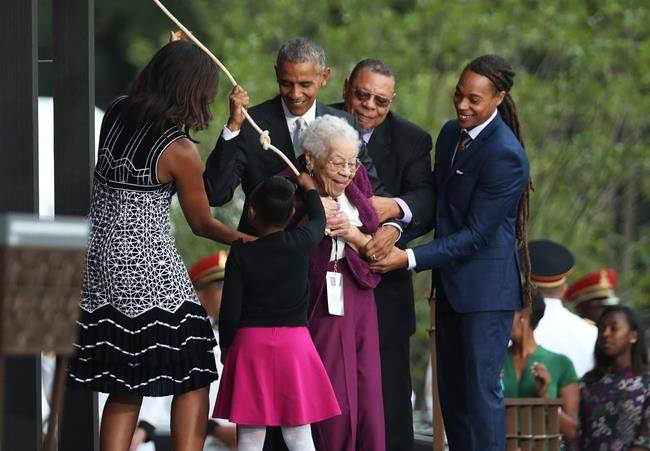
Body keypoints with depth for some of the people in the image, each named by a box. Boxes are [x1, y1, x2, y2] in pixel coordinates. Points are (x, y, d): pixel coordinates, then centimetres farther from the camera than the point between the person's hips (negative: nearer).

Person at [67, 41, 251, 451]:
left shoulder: (114, 114, 1)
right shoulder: (180, 151, -14)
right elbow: (202, 224, -3)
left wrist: (173, 59, 23)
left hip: (101, 263, 7)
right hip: (150, 269, -7)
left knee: (125, 389, 13)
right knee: (193, 380, 5)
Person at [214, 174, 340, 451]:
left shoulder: (241, 253, -6)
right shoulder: (301, 244, -4)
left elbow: (230, 311, -6)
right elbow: (318, 219, 20)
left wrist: (225, 347, 10)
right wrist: (308, 187, 38)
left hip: (250, 343, -1)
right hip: (295, 343, 1)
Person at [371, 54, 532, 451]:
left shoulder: (506, 157, -21)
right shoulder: (451, 133, 6)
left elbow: (476, 234, -21)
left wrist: (410, 258, -23)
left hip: (486, 285, -9)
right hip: (451, 283, 9)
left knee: (481, 389, -5)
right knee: (451, 388, 13)